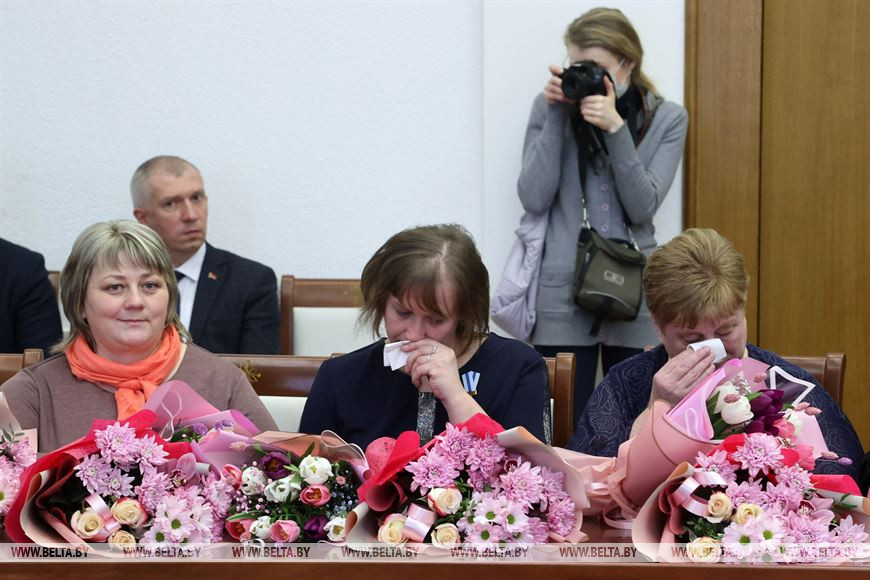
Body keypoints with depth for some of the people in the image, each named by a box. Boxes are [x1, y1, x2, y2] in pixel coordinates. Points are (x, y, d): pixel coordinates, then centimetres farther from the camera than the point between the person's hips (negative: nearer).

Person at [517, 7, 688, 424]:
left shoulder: (667, 119, 4)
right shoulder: (549, 107, 4)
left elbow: (643, 207, -7)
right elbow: (534, 200, -5)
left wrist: (615, 128, -16)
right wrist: (557, 116, -10)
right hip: (562, 294, 0)